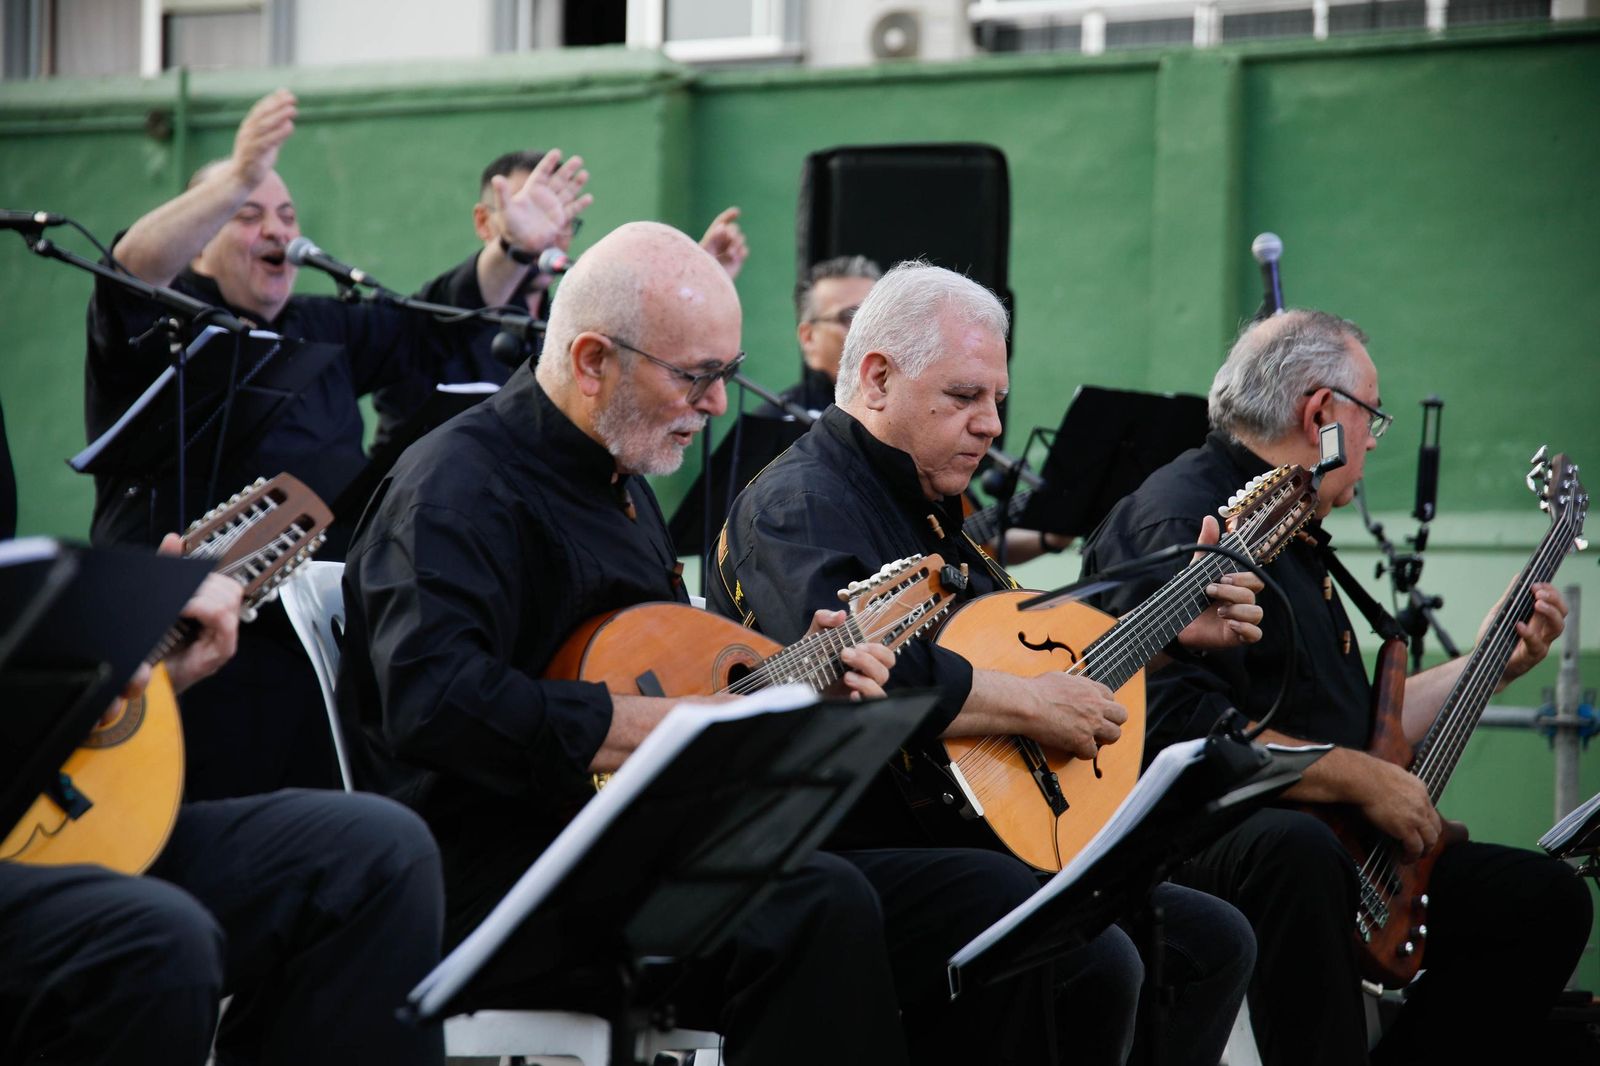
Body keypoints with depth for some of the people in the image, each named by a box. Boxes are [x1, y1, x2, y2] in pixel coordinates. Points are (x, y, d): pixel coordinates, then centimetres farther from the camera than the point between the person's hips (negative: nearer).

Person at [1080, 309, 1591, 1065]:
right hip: (1196, 848, -10)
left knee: (1546, 897, 8)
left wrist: (1493, 662, 30)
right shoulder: (1178, 520, -12)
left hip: (1332, 840, 10)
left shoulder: (1296, 539, 22)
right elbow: (1180, 725, -26)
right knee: (1295, 848, -42)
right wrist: (1362, 779, -19)